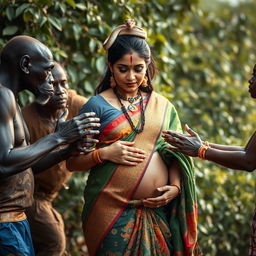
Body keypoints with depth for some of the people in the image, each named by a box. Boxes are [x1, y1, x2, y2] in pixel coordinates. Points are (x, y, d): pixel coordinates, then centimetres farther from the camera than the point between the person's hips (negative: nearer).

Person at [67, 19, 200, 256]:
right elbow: (72, 162, 2)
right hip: (111, 213, -3)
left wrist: (175, 187, -6)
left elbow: (174, 155, 12)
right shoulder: (97, 106, 1)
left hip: (158, 211, 3)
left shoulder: (163, 107, 11)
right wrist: (104, 153, -14)